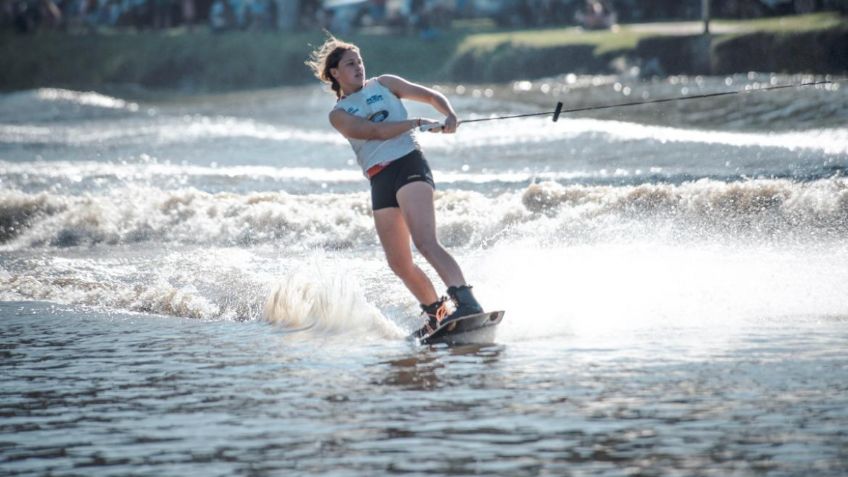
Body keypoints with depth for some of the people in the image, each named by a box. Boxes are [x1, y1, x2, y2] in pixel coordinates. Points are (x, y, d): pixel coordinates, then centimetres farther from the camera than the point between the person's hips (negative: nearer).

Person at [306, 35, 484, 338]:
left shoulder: (383, 85, 13)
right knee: (400, 265, 4)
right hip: (380, 182, 4)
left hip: (408, 165, -4)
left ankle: (467, 303, -36)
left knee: (425, 242, -25)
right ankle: (437, 314, 22)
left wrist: (449, 114, -7)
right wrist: (416, 123, -17)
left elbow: (430, 96, 15)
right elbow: (374, 131, -6)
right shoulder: (338, 114, 10)